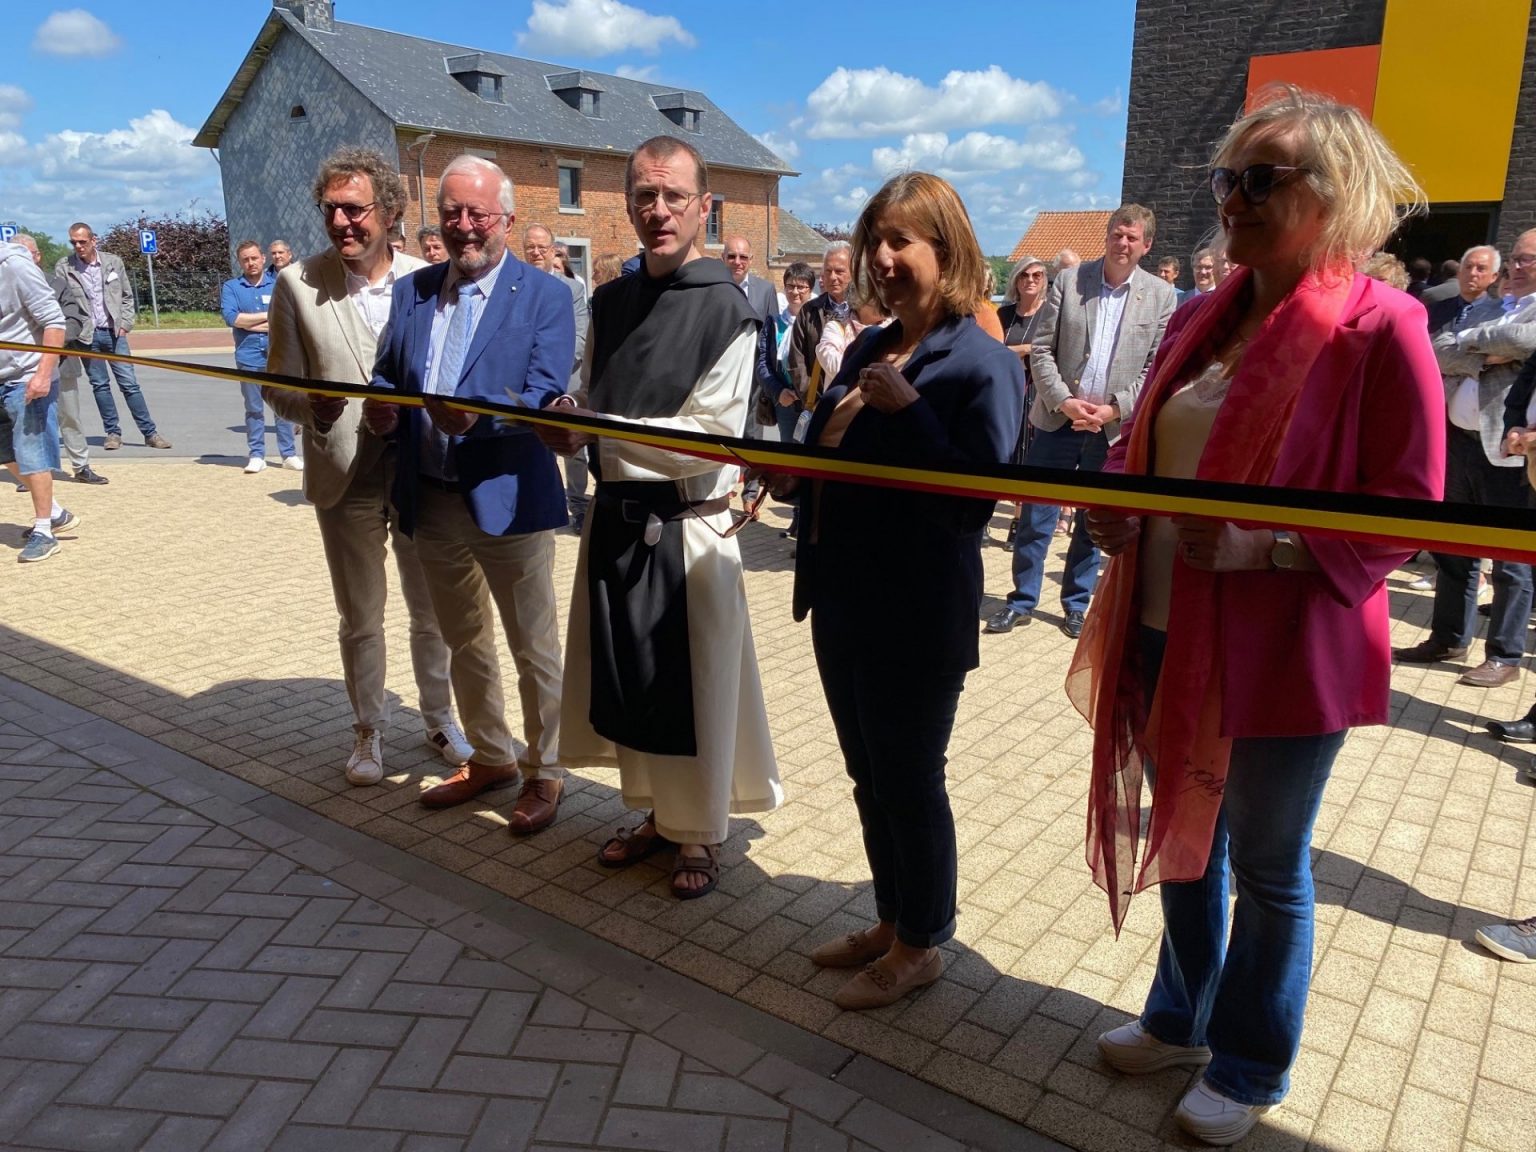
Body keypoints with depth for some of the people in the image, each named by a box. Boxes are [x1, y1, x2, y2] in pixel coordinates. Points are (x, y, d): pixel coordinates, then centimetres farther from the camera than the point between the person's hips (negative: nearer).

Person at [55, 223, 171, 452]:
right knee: (100, 385, 5)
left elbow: (127, 296, 9)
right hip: (86, 337, 0)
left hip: (114, 332, 0)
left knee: (129, 383, -1)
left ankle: (150, 433, 1)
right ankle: (113, 433, 13)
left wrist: (125, 324, 1)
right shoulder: (63, 268, -2)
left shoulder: (113, 262, 2)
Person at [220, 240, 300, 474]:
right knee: (253, 409, 4)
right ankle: (256, 455, 10)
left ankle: (289, 453, 8)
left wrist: (250, 323, -6)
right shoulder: (231, 287, 8)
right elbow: (231, 317, -8)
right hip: (249, 357, 0)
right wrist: (268, 316, -6)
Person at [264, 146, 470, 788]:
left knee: (432, 610, 14)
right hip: (347, 477, -1)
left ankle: (438, 717, 36)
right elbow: (279, 386, -2)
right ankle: (369, 729, 33)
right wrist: (314, 407, -23)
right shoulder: (298, 285, -4)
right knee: (360, 618, 13)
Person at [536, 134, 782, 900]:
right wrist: (568, 423, -5)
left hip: (687, 527, -6)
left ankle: (699, 832, 26)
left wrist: (596, 430, -18)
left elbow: (712, 438, -17)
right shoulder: (610, 301, 8)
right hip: (614, 518, 6)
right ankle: (655, 811, 36)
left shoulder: (725, 310, -11)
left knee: (692, 686, 6)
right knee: (626, 680, 15)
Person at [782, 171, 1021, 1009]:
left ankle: (922, 944, 29)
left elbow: (976, 496, -22)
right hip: (842, 599, 7)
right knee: (869, 776, 19)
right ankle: (892, 921, 38)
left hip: (918, 616, -7)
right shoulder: (866, 351, 10)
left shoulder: (984, 364, -12)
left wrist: (906, 409, -24)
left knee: (908, 778, 7)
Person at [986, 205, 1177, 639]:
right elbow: (1041, 350, -2)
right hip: (1058, 419, 0)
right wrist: (1064, 401, -14)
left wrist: (1114, 409, -13)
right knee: (1035, 517, 3)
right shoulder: (1069, 280, 1)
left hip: (1114, 426, 0)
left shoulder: (1161, 295, 1)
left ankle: (1076, 604, 24)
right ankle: (1022, 601, 16)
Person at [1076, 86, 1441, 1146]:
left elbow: (1411, 507, -12)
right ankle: (1181, 1019, 44)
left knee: (1268, 869, 12)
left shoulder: (1380, 329, -12)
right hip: (1166, 638, 6)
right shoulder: (1201, 321, 7)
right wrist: (1118, 499, -3)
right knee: (1183, 837, 21)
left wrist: (1266, 545, -26)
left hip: (1283, 653, -6)